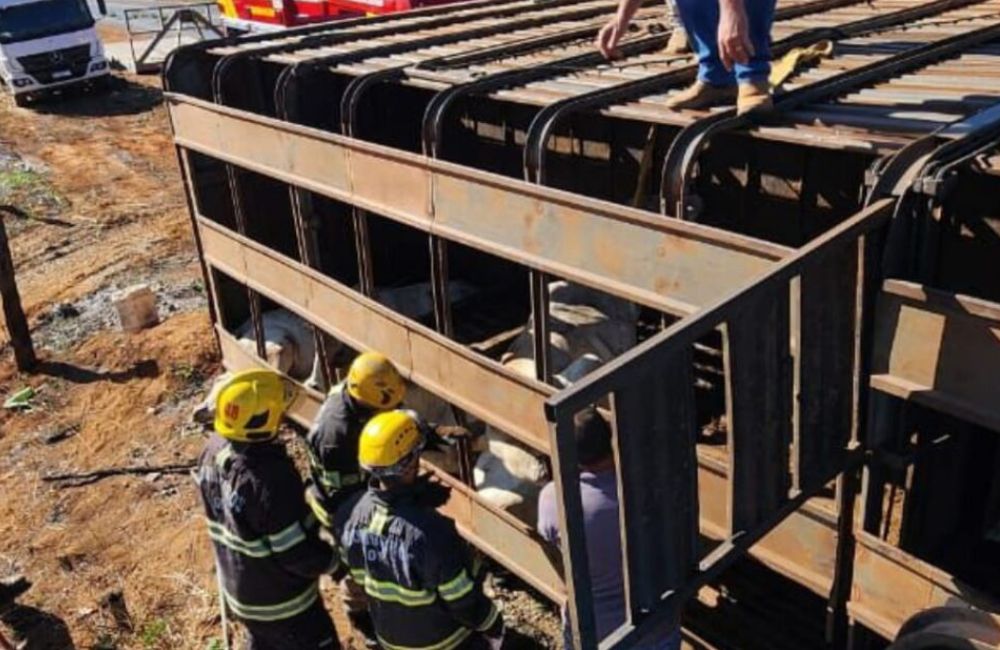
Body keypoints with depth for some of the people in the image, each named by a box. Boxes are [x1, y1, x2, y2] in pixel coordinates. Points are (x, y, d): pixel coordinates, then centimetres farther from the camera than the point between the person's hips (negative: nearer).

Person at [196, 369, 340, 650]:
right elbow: (298, 555, -29)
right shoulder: (269, 478, -38)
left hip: (237, 586, 8)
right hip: (280, 600, -8)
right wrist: (332, 560, -9)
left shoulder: (215, 450, -12)